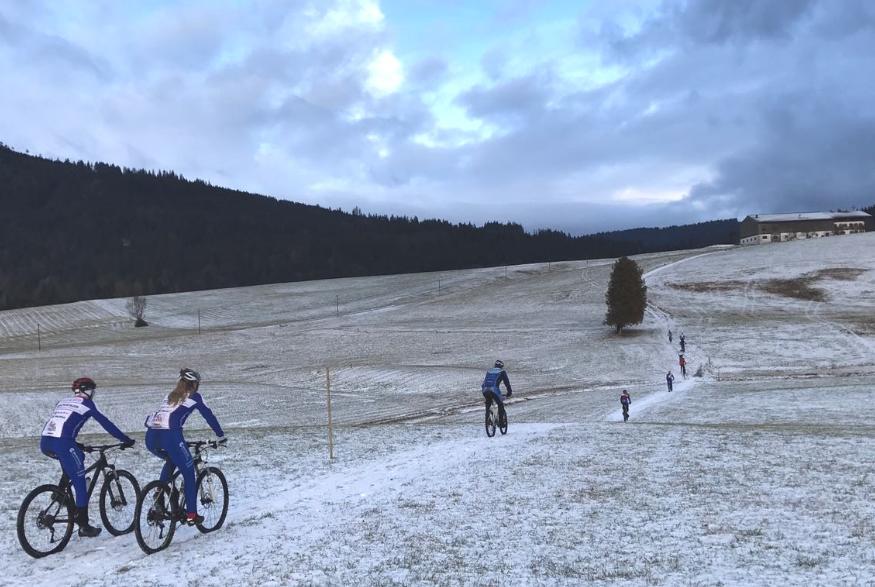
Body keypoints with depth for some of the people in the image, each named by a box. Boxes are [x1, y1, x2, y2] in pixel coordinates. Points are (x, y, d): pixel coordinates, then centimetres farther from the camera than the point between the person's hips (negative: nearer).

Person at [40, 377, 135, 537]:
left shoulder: (63, 402, 27)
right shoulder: (86, 403, 9)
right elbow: (106, 423, 7)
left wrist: (76, 445, 45)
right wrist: (126, 439, 12)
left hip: (44, 442, 7)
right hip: (61, 444, -7)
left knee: (77, 456, 33)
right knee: (80, 483, 2)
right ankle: (84, 526, 3)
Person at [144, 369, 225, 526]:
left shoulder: (170, 396, 29)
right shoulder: (194, 397, 13)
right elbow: (209, 416, 14)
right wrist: (221, 436, 24)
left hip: (151, 437, 6)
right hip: (170, 436, -6)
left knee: (171, 461, 35)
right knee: (188, 472, 10)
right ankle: (191, 514, 12)